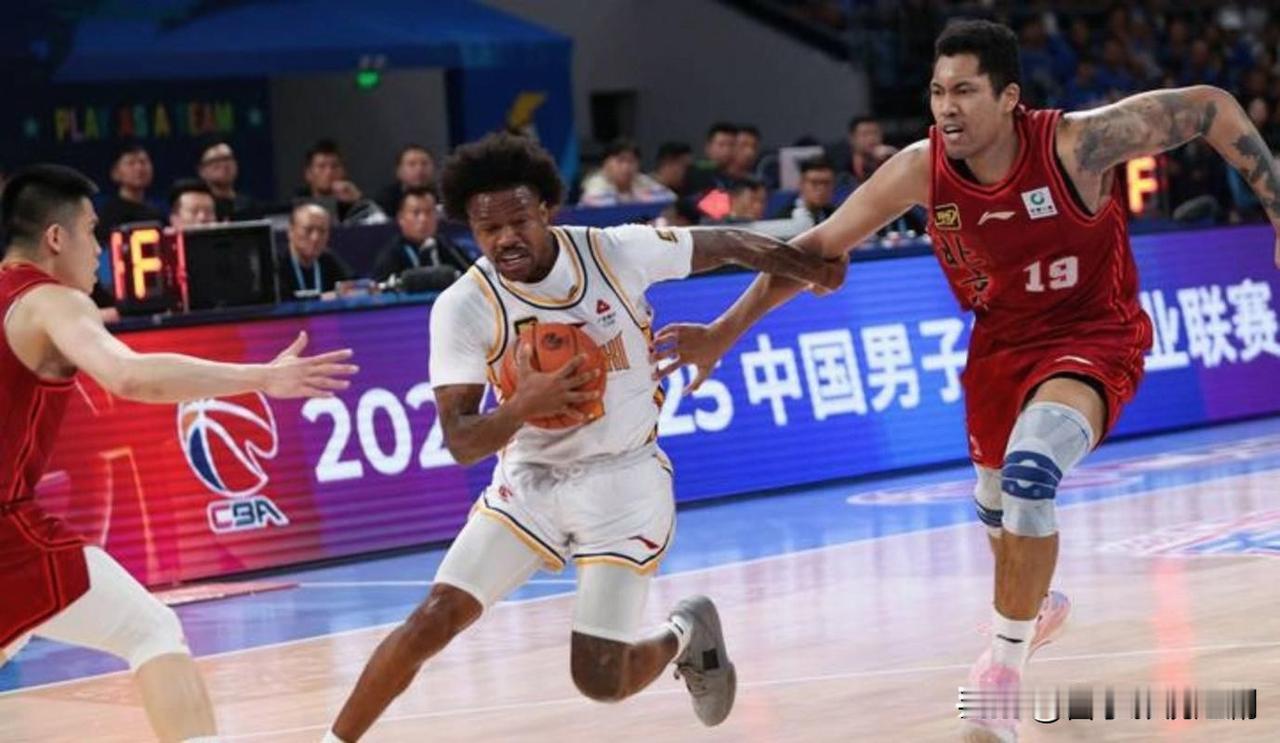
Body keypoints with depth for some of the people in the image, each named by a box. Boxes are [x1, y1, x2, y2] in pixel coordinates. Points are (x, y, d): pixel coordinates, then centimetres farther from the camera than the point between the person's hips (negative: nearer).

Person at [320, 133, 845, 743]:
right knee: (431, 622, -14)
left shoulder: (618, 253, -16)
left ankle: (684, 635, 27)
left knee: (600, 681, -6)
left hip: (624, 481, -1)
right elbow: (460, 442, -20)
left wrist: (812, 269, 2)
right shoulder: (461, 308, -17)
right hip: (529, 480, 1)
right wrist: (526, 403, -38)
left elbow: (728, 245, 1)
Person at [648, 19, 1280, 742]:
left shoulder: (1076, 142, -29)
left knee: (1029, 474, -29)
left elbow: (1210, 107, -19)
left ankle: (1004, 669, -15)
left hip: (1093, 337, -5)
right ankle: (1038, 603, 57)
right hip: (1002, 341, 5)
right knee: (995, 498, 22)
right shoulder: (922, 169, -17)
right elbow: (819, 245, -8)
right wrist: (726, 330, -12)